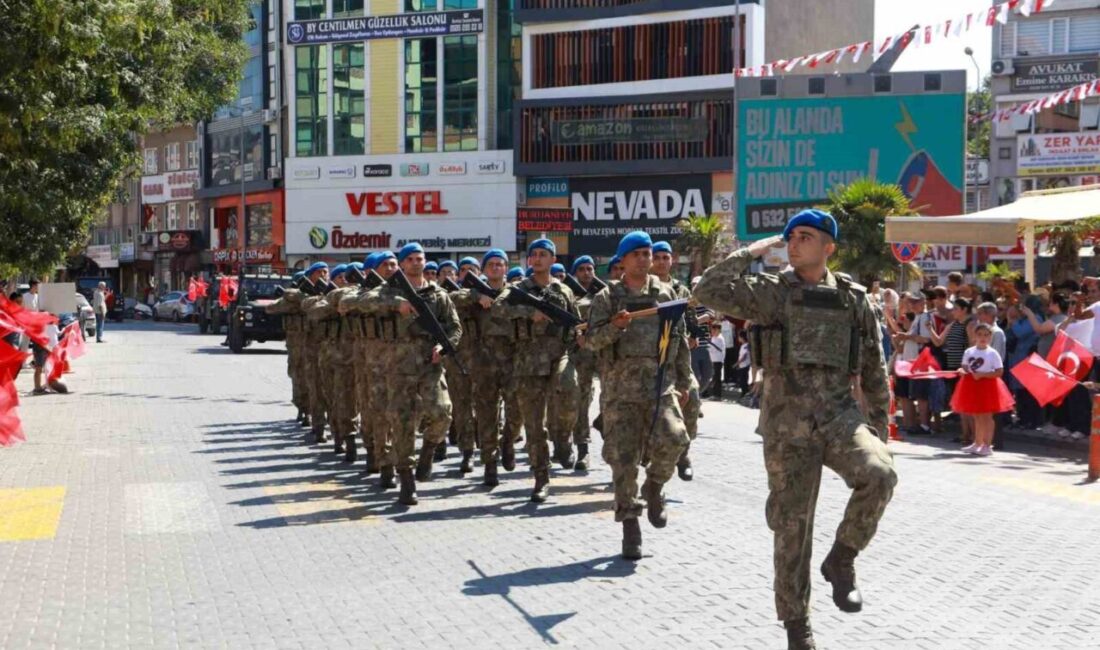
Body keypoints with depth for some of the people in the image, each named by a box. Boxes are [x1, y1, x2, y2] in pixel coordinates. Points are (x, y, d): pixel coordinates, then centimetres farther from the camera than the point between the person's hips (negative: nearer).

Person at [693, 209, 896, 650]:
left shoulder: (853, 299, 9)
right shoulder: (771, 292, 2)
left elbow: (874, 369, 15)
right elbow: (709, 292, -12)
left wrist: (878, 425, 12)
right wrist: (750, 253, -5)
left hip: (840, 413, 2)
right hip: (787, 422, -1)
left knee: (879, 474, -27)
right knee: (792, 523, 3)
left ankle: (841, 559, -3)